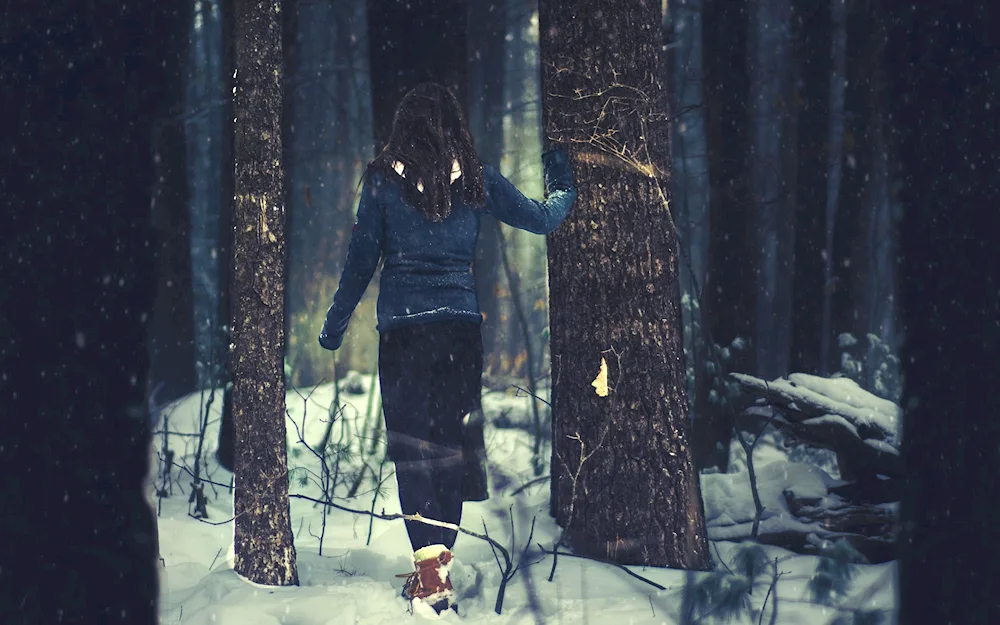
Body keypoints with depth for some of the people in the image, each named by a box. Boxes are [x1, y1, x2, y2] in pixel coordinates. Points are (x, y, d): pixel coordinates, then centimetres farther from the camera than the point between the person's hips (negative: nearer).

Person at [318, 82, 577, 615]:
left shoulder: (384, 178, -1)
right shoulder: (476, 179, 3)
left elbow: (361, 257, 1)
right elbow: (542, 218, 12)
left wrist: (334, 325, 13)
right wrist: (563, 185, 34)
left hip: (402, 325, -2)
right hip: (462, 323, 2)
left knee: (410, 446, -1)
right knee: (450, 444, 12)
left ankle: (432, 573, -14)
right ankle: (440, 562, 17)